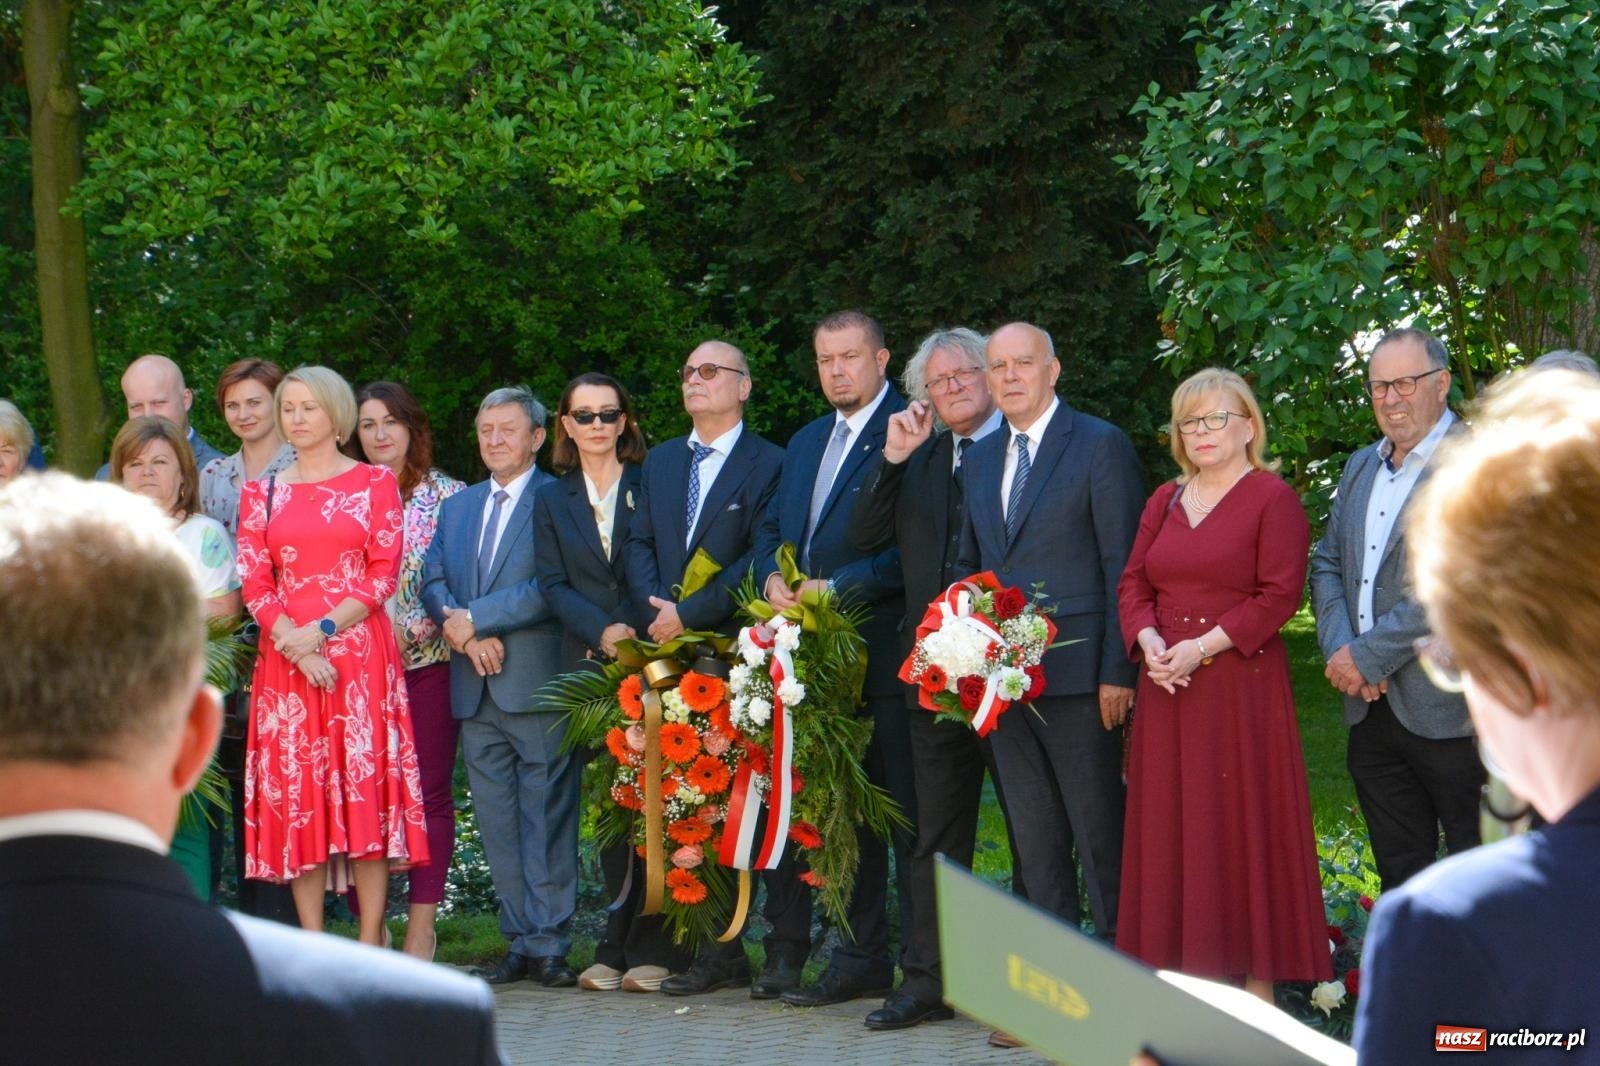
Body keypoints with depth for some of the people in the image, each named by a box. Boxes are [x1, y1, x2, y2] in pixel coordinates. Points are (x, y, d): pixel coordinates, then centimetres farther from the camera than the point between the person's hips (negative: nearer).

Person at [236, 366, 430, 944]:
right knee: (296, 788, -1)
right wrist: (296, 645, -11)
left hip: (359, 650, -2)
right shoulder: (261, 494, 13)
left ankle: (370, 945, -5)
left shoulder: (375, 482, 6)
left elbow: (384, 573, -1)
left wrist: (324, 629, -13)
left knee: (366, 783, -6)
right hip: (286, 654, 2)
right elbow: (254, 582, 5)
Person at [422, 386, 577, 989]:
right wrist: (468, 636, -7)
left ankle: (548, 944, -1)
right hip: (476, 689, 6)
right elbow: (433, 582, 11)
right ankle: (520, 942, 12)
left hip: (538, 686, -6)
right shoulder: (457, 507, 19)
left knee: (547, 818, -4)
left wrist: (477, 617, -13)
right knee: (498, 824, 7)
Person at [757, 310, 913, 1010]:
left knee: (907, 815, -5)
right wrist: (773, 580, 0)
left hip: (886, 655, -8)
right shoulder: (806, 443, 20)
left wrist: (834, 588, -19)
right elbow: (771, 532, 21)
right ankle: (861, 959, 20)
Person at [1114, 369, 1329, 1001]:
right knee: (1170, 829, 4)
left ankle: (1259, 984, 1)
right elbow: (1133, 582, 13)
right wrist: (1149, 641, -7)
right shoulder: (1166, 501, 16)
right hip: (1168, 688, 6)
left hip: (1242, 683, -6)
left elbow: (1279, 594, -11)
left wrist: (1203, 646, -17)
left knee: (1244, 826, -4)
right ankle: (1183, 978, 9)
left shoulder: (1272, 498, -3)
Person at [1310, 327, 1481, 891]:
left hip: (1449, 712, -7)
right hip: (1372, 710, 7)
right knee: (1399, 874, 15)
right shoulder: (1361, 467, 16)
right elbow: (1327, 563, 16)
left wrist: (1369, 655, -17)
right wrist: (1339, 649, -3)